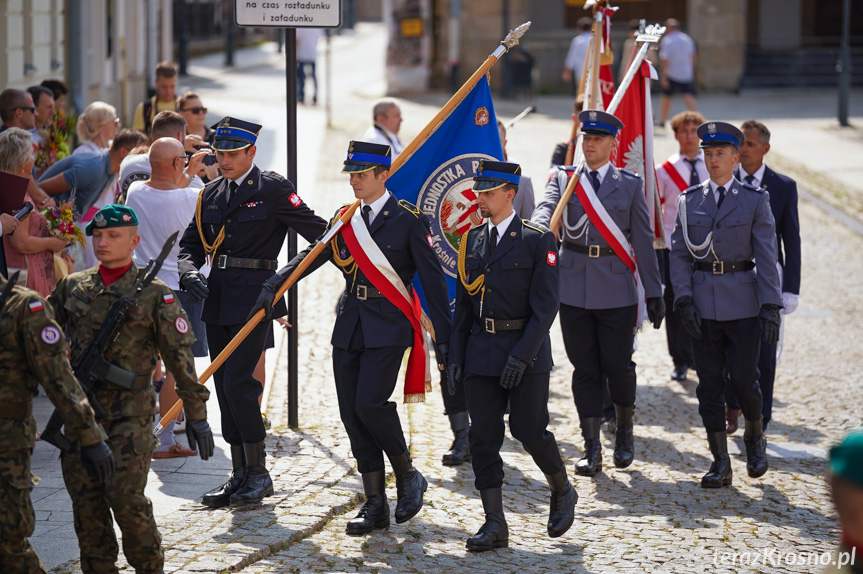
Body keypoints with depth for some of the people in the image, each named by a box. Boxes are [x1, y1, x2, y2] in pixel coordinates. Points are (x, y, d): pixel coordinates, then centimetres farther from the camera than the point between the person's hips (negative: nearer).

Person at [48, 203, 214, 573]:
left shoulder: (154, 294, -2)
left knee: (125, 497, -10)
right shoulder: (71, 288, 8)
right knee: (86, 503, 4)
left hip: (130, 413, -4)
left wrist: (196, 415, -2)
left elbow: (180, 357, -1)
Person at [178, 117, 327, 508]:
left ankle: (259, 472, 0)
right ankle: (240, 474, 16)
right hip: (217, 298, 7)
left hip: (254, 298, -7)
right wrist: (190, 272, -4)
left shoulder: (273, 190, -4)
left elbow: (319, 232, -4)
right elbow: (190, 244, 15)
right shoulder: (211, 194, 15)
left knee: (237, 382, -13)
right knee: (224, 385, 8)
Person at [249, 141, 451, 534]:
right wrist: (274, 285, -14)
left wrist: (443, 335, -7)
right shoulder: (345, 219, 12)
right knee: (352, 414, 3)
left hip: (388, 328, -6)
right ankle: (375, 505, 10)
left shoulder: (407, 220, -4)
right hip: (349, 325, 6)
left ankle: (408, 476, 6)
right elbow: (312, 256, 3)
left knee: (370, 404, -19)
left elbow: (432, 278, -4)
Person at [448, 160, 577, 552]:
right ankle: (495, 525, 4)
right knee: (483, 437, 0)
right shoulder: (471, 242, 10)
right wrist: (456, 355, 8)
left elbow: (546, 305, -11)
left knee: (530, 430, -2)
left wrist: (521, 355, -17)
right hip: (481, 351, 5)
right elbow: (463, 304, 15)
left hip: (526, 352, -5)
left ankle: (563, 493, 27)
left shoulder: (537, 241, -7)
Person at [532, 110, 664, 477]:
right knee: (585, 368, 4)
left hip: (617, 289, -1)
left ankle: (624, 432, 25)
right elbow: (545, 211, -12)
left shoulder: (630, 185, 6)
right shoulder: (563, 179, 8)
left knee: (618, 365, 0)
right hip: (574, 289, 1)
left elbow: (643, 240, 6)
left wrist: (654, 292, 3)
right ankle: (592, 448, 11)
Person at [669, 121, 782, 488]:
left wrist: (771, 306, -9)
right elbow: (679, 254, 5)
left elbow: (766, 257, -2)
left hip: (742, 302, -2)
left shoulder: (755, 200, 1)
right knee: (709, 383, 1)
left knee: (744, 379, -4)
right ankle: (720, 462, 8)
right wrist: (684, 301, -6)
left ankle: (754, 436, 26)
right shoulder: (689, 201, 7)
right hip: (703, 303, 2)